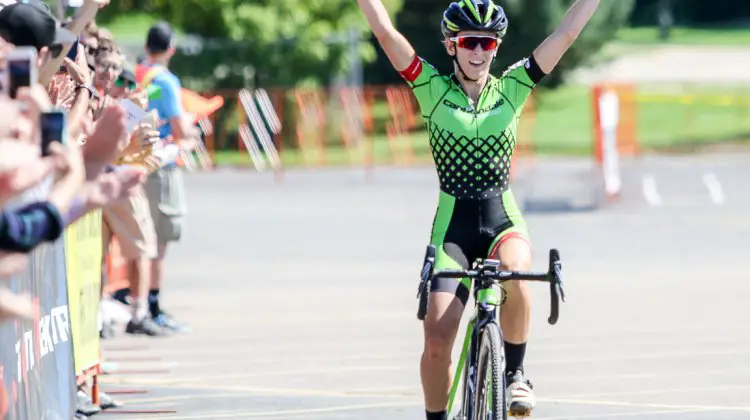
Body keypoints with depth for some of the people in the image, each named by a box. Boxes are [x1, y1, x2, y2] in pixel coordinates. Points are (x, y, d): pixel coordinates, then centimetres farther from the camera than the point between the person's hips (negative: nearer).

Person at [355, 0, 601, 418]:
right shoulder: (433, 89, -1)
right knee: (437, 339, -11)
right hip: (452, 224, 0)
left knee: (515, 272, -35)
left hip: (503, 219, 0)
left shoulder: (512, 88, 2)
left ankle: (515, 373, -14)